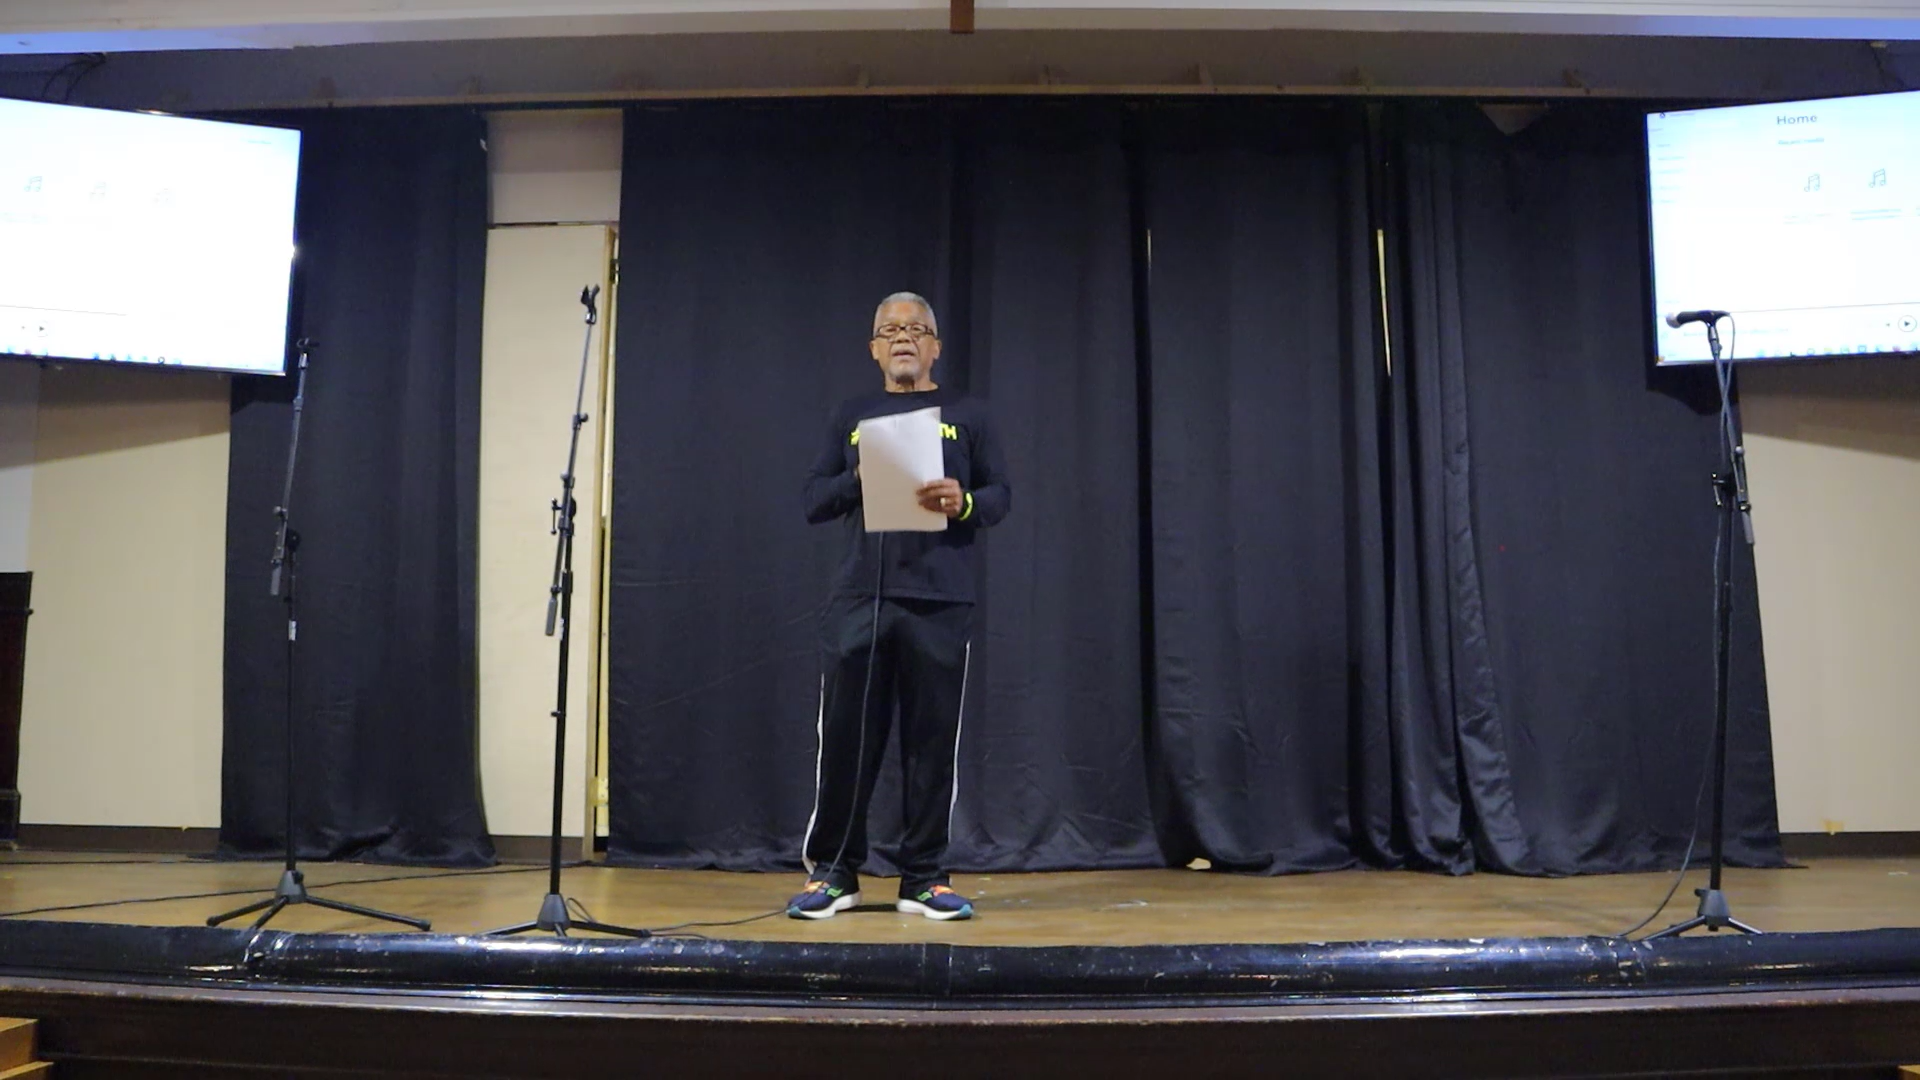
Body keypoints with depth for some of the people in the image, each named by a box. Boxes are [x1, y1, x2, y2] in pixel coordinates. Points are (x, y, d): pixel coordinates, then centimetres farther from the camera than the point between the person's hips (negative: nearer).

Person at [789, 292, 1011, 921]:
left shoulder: (966, 415, 13)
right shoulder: (851, 417, 16)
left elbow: (1000, 495, 7)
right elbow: (814, 501, 10)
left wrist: (964, 503, -14)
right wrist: (858, 478, -8)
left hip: (940, 602, -1)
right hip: (859, 598, 1)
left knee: (933, 739, 0)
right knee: (846, 736, 0)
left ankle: (924, 879, 11)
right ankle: (832, 872, 13)